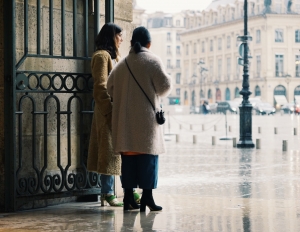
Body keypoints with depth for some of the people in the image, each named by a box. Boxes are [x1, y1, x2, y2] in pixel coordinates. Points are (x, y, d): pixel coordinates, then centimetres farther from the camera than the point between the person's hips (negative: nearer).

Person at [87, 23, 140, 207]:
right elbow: (101, 87, -15)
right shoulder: (102, 56, -8)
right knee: (109, 150, -6)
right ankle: (107, 193, -1)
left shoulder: (114, 56, 21)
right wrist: (111, 111, -19)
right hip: (109, 110, -9)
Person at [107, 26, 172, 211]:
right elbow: (164, 86, -9)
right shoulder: (153, 61, -5)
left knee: (128, 156, 8)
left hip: (124, 119, 5)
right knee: (148, 155, -2)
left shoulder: (122, 64, 8)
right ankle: (147, 196, -6)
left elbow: (110, 87, 10)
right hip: (146, 117, -4)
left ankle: (129, 196, 8)